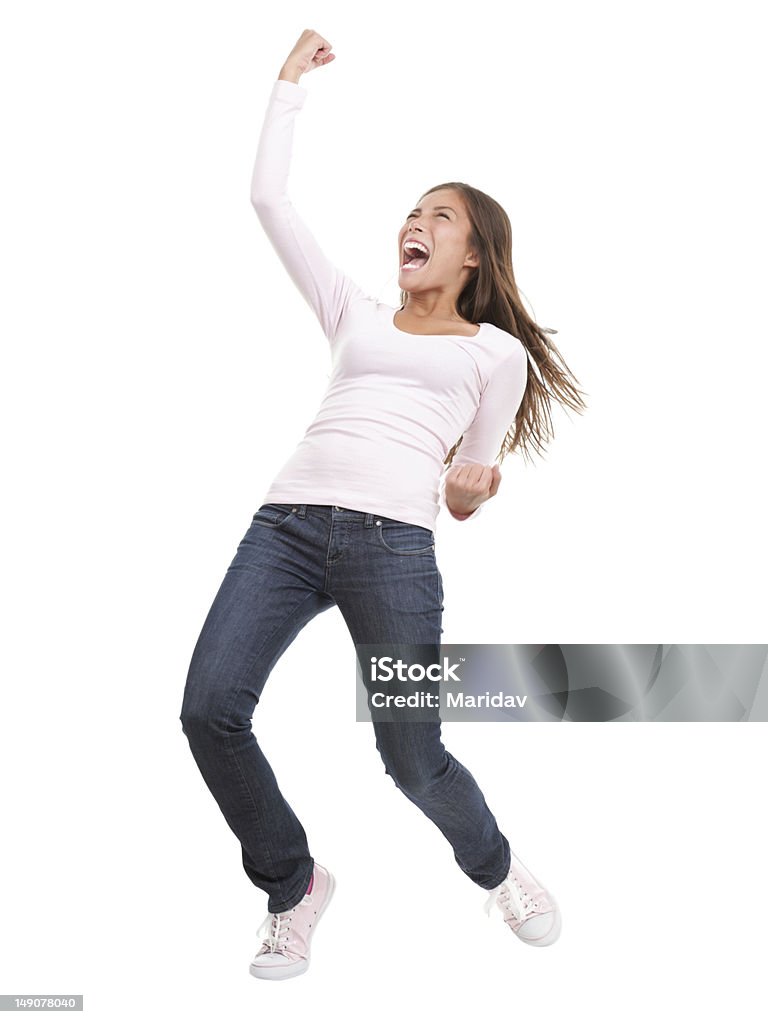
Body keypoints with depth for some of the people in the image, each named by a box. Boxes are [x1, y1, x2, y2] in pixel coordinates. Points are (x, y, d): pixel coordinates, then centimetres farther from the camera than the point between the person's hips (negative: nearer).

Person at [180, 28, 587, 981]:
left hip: (393, 541, -3)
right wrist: (291, 81, 28)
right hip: (287, 519, 4)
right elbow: (268, 200, 23)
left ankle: (498, 869, 31)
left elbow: (470, 484, 18)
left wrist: (473, 488, -7)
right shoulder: (357, 316, 24)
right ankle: (294, 885, 13)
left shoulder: (497, 351, 17)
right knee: (209, 709, -12)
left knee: (412, 759, -4)